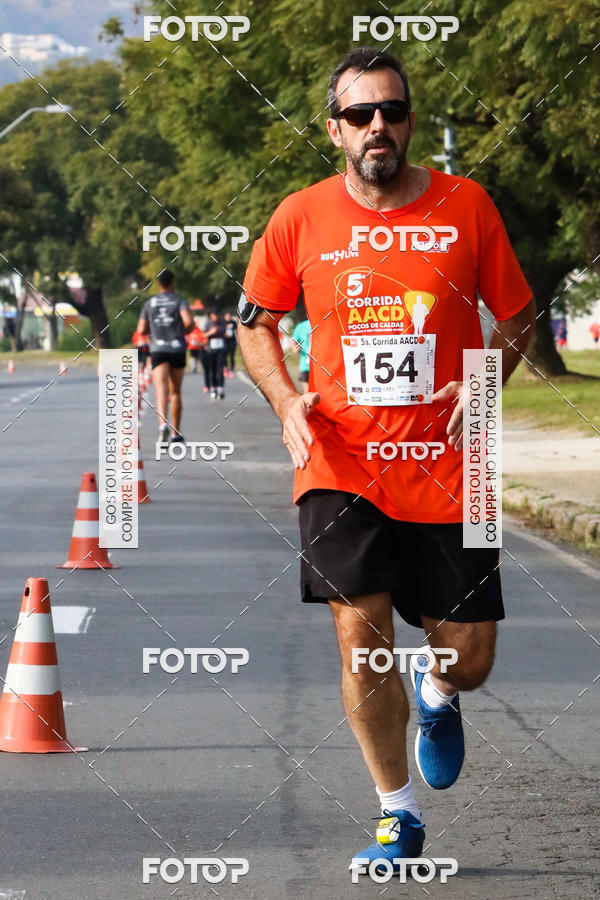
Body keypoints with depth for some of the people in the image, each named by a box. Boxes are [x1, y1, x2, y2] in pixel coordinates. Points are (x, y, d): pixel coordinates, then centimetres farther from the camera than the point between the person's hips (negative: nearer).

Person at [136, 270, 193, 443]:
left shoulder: (149, 304, 9)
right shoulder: (180, 302, 3)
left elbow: (141, 330, 7)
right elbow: (189, 321, -14)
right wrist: (186, 330, 9)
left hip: (158, 350, -1)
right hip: (177, 349, 1)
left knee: (162, 391, -16)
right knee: (175, 392, 15)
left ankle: (163, 423, -42)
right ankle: (176, 434, 22)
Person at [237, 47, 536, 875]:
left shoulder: (465, 206, -2)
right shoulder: (300, 218, -1)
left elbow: (517, 317, 9)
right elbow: (256, 320, 13)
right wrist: (287, 401, -4)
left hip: (445, 471, 0)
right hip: (342, 462, 0)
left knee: (469, 658, 2)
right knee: (359, 631, -11)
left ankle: (436, 696, 42)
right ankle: (397, 813, 6)